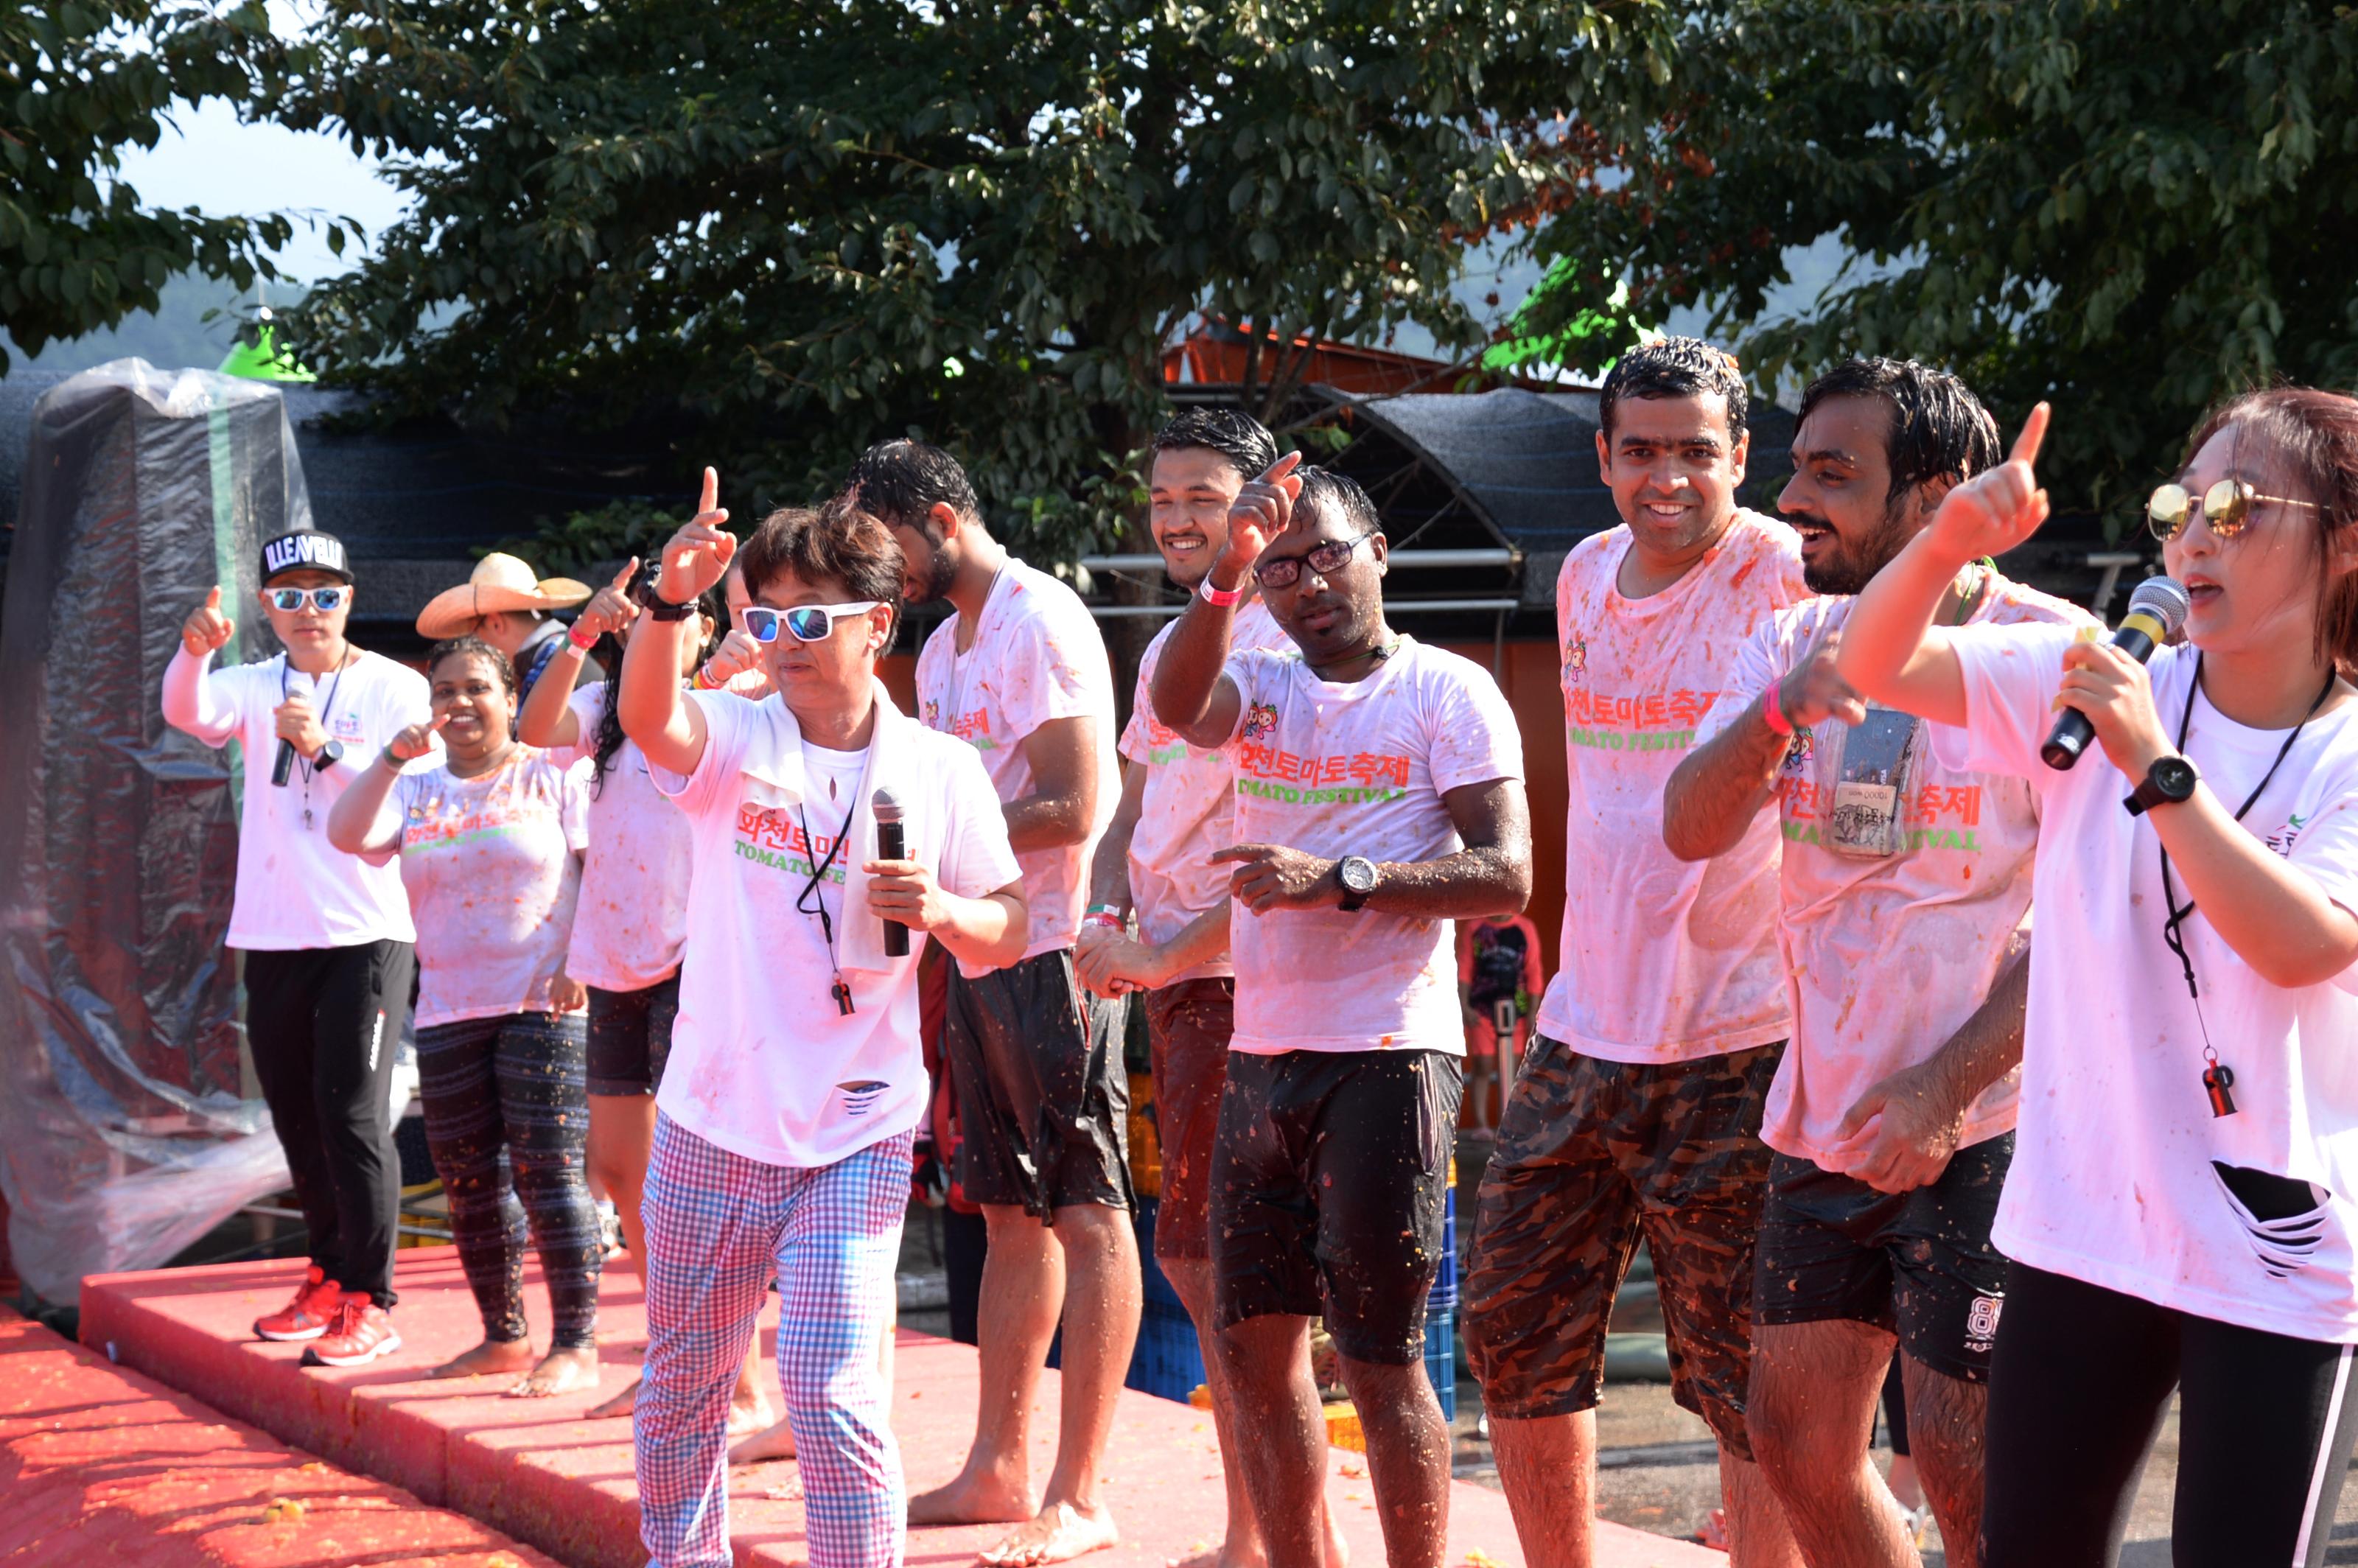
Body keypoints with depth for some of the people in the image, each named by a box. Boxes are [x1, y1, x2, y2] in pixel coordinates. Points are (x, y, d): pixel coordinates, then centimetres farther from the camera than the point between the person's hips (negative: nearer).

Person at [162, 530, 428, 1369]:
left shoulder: (396, 690, 0)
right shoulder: (254, 688, 9)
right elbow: (187, 713, -13)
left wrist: (325, 748, -23)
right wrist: (193, 652, -33)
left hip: (368, 931, -5)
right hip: (274, 935, 5)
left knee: (353, 1116, -8)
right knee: (295, 1117, 13)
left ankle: (369, 1301, -3)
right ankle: (329, 1276, 27)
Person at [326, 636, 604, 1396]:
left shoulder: (556, 775, 2)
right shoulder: (416, 791, 15)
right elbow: (345, 834, -2)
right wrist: (392, 759, -13)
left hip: (545, 1006, -5)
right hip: (448, 1013, 5)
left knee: (547, 1171, -10)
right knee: (469, 1182, 8)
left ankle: (576, 1346, -7)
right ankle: (504, 1337, 20)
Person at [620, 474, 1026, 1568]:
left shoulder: (939, 771, -1)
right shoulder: (735, 740, -4)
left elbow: (1005, 935, 5)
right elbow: (647, 714, -28)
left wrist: (939, 911, -18)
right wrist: (672, 601, -47)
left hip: (856, 1139, -2)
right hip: (711, 1125, 2)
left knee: (833, 1400, -10)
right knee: (683, 1384, 17)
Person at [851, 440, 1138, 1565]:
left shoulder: (1040, 621, -12)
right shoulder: (943, 646, 18)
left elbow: (1070, 810, -19)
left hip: (1053, 953, -10)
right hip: (980, 956, 10)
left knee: (1085, 1214, -6)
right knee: (1012, 1215, 13)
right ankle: (999, 1469, 19)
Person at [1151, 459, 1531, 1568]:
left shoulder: (1448, 690, -1)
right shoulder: (1261, 684, 12)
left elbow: (1506, 877, -10)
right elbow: (1178, 709, -12)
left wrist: (1339, 881, -18)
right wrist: (1227, 573, -25)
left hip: (1388, 1058, -5)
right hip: (1263, 1058, 6)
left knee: (1379, 1358, -5)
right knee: (1253, 1344, 9)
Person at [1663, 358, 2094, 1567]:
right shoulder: (1796, 641, 6)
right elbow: (1691, 829, -4)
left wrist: (1944, 1089, -18)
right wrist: (1782, 711, -23)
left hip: (1982, 1127, -6)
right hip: (1823, 1118, 6)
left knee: (1964, 1463, -6)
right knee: (1796, 1441, 11)